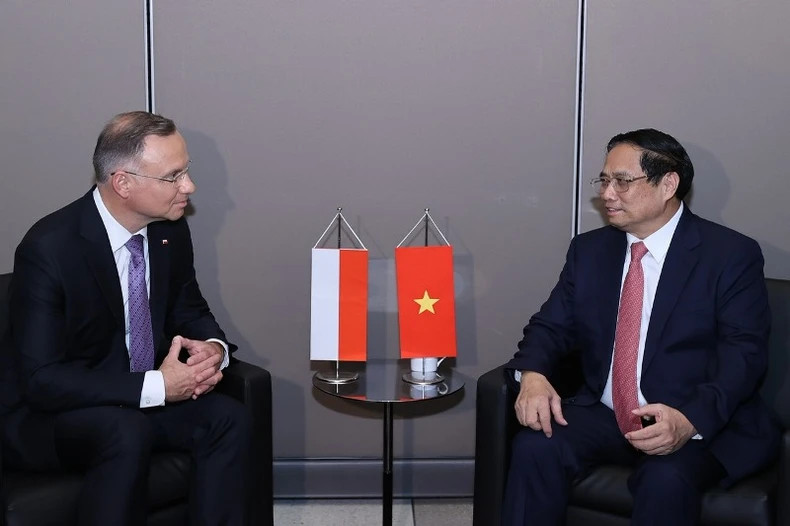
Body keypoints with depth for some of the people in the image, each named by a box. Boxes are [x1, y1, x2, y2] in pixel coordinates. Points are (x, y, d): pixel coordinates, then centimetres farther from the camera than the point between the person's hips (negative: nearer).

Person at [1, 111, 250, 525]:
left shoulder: (170, 230, -5)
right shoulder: (48, 249, -24)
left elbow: (189, 311, 10)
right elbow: (41, 380, -26)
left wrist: (213, 347, -14)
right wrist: (155, 386, -31)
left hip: (148, 393, 6)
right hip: (52, 412, -5)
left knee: (229, 419, -19)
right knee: (127, 433, -35)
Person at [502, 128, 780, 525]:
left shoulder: (732, 255, -5)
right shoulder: (589, 249, 10)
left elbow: (744, 354, -13)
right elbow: (551, 326, 9)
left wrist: (689, 419, -31)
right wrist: (532, 375, -16)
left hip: (702, 425, -4)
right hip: (603, 414, 4)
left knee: (666, 479, -35)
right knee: (535, 446, -24)